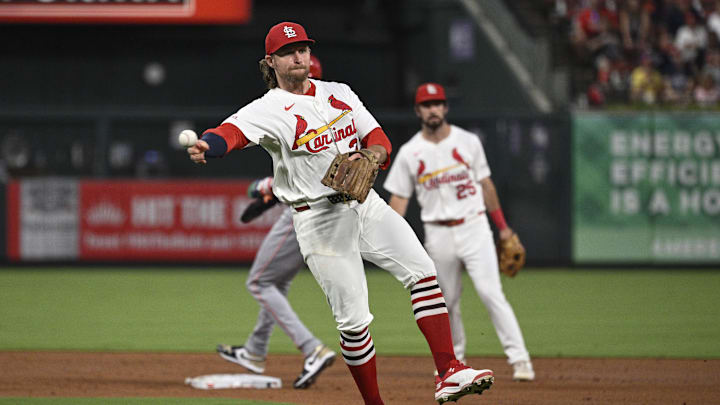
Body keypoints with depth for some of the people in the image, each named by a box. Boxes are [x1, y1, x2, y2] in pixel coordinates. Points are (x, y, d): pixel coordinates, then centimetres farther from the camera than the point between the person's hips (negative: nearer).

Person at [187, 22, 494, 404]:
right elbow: (234, 130, -29)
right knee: (353, 320, -6)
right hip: (319, 221, -5)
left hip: (366, 204, 5)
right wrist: (206, 146, -52)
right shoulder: (269, 109, -9)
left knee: (422, 271, -11)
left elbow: (379, 139, 8)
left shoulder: (339, 93, 10)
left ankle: (449, 373, -12)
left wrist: (369, 157, -17)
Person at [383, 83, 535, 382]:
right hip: (438, 235, 2)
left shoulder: (468, 142, 3)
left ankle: (519, 359, -14)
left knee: (491, 293, -13)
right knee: (447, 302, 7)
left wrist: (503, 226, 13)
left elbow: (485, 184, 11)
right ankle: (455, 358, 25)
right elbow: (399, 198, 4)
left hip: (474, 228, -2)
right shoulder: (409, 153, 2)